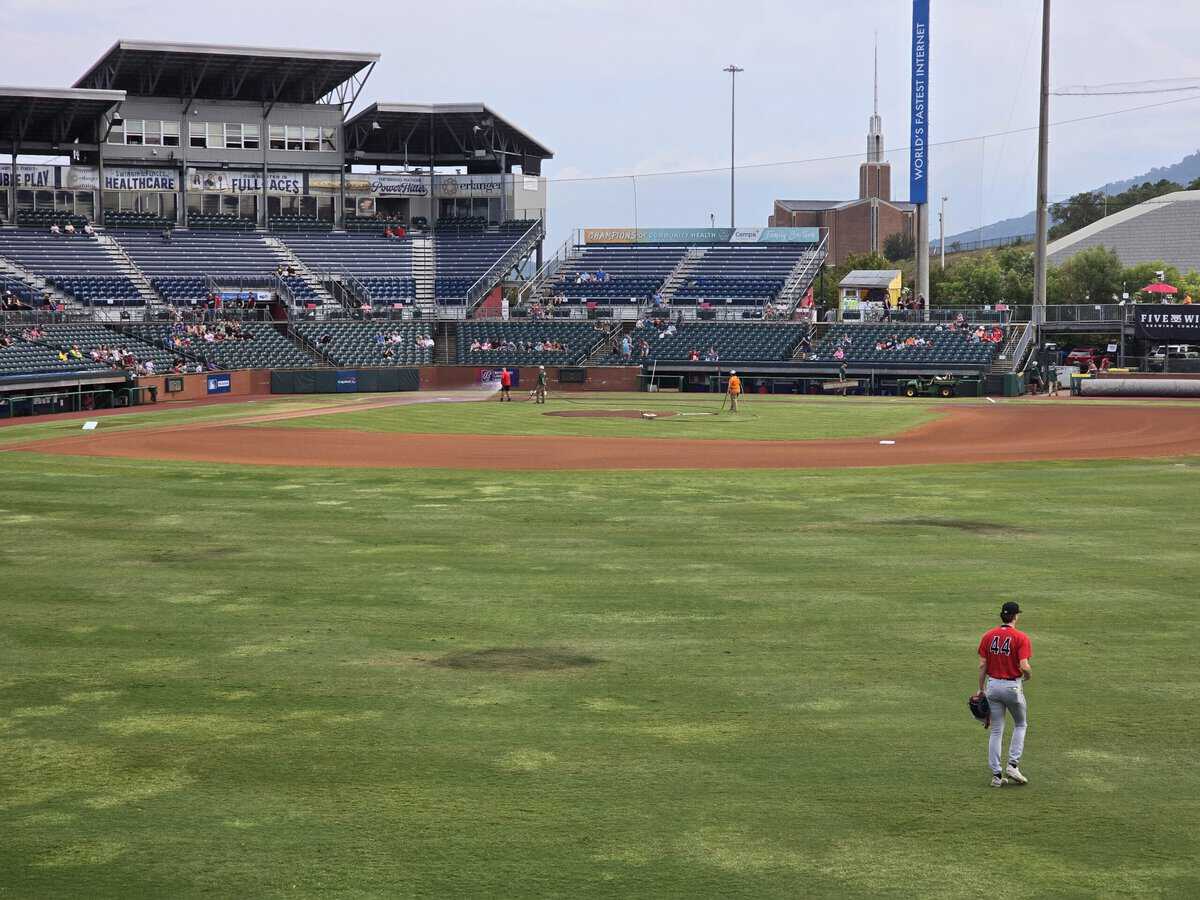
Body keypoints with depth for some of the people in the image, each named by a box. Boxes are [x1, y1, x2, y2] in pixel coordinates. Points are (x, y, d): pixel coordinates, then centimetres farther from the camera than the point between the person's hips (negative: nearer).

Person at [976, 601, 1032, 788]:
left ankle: (996, 775, 9)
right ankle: (1013, 765, 7)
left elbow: (982, 665, 0)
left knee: (995, 731, 9)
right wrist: (1028, 676, 2)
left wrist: (981, 689, 9)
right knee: (1020, 725, 19)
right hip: (1012, 686, -3)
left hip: (992, 685, 3)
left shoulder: (988, 636, 0)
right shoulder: (1021, 638, -12)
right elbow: (1024, 666, -20)